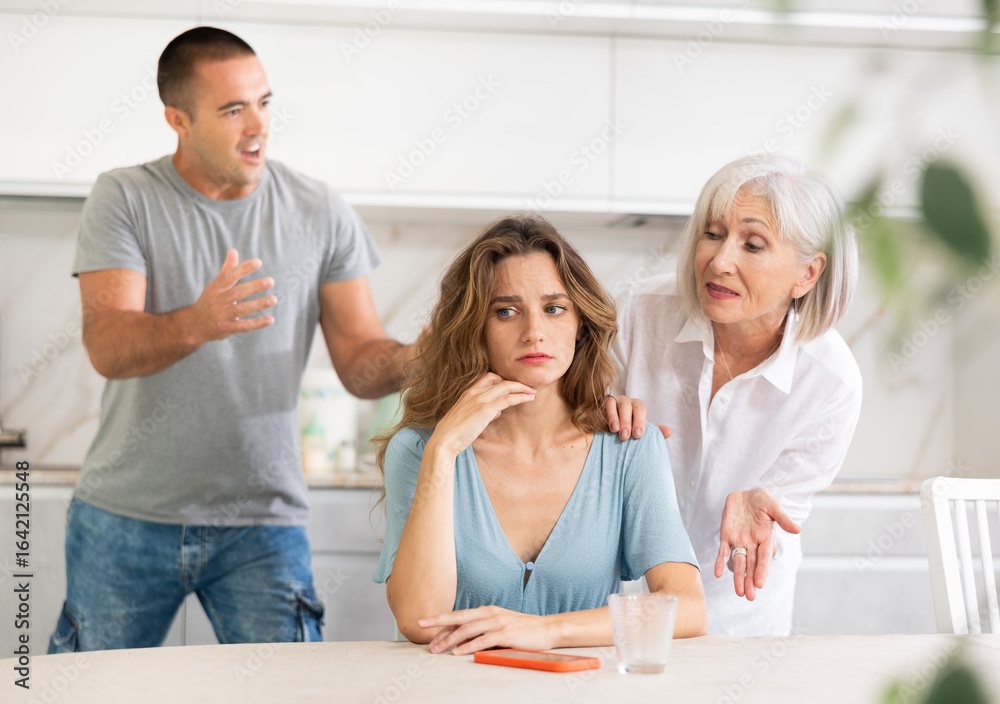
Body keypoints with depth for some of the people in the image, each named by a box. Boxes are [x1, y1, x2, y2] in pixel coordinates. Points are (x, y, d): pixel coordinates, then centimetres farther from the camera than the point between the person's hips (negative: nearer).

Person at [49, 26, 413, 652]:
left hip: (262, 523, 1)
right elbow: (107, 348, -17)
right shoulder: (124, 199, -3)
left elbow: (361, 363, 1)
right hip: (127, 515, 0)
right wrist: (197, 324, -37)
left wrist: (417, 359, -23)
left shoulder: (322, 214, 1)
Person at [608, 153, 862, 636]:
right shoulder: (641, 311, -15)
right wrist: (606, 417, -23)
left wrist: (749, 508, -30)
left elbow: (783, 513, -8)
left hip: (734, 616, 1)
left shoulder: (832, 383, -17)